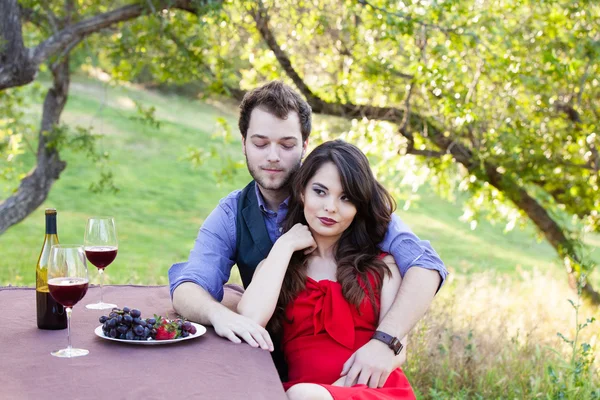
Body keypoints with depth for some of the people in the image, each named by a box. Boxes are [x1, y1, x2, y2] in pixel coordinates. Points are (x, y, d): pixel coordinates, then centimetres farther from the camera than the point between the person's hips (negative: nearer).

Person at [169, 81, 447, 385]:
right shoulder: (230, 216, -1)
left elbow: (425, 266, -19)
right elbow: (186, 288, -13)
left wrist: (385, 341, -33)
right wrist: (219, 314, -35)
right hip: (275, 369, 4)